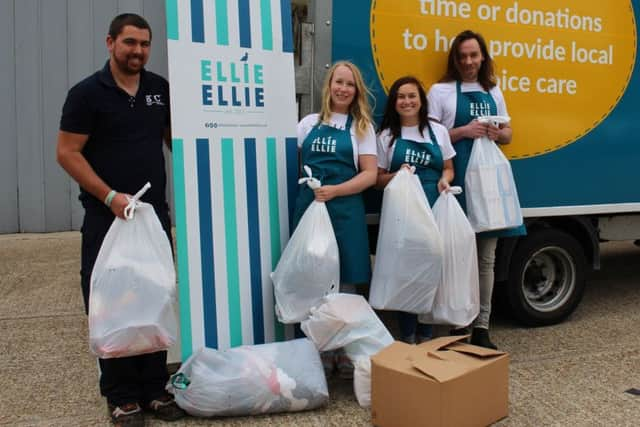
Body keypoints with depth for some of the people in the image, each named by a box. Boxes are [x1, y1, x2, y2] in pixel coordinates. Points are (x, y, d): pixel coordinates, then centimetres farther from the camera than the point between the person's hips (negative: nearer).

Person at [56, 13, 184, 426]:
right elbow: (68, 153, -7)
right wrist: (110, 197, -16)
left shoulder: (161, 89, 7)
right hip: (107, 218, -4)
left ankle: (155, 389, 22)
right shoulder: (87, 93, -5)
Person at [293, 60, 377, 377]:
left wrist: (334, 191, -14)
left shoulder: (361, 126, 8)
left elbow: (369, 175, -1)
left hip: (345, 209, -2)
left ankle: (346, 352, 16)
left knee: (345, 284, 2)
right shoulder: (308, 123, 14)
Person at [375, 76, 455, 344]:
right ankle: (407, 335, 14)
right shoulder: (386, 136, 4)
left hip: (435, 209, 2)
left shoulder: (438, 131, 9)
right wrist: (397, 175, -14)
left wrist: (444, 180, -7)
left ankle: (425, 333, 20)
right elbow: (377, 180, 5)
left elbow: (448, 168, 15)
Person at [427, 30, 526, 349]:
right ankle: (457, 326, 9)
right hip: (457, 180, -5)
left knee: (486, 257, 6)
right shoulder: (440, 91, 2)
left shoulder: (493, 91, 17)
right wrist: (464, 131, -15)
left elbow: (508, 134, 20)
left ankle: (481, 328, 15)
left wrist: (497, 134, -2)